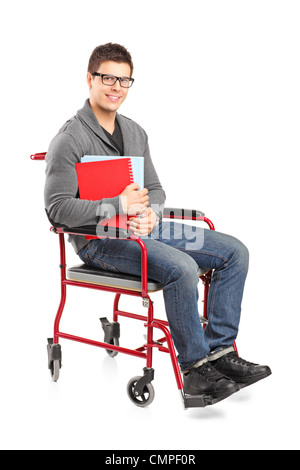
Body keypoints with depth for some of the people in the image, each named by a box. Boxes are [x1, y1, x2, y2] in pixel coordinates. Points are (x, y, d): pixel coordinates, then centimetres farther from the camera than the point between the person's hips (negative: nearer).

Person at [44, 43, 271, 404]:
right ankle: (195, 367, -15)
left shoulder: (135, 132, 15)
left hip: (143, 227, 8)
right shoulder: (69, 140, -9)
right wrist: (119, 206, -18)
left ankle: (219, 350, -2)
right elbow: (57, 208, -16)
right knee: (182, 266, -33)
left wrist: (150, 213, -6)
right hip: (99, 239, -8)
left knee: (234, 252, -4)